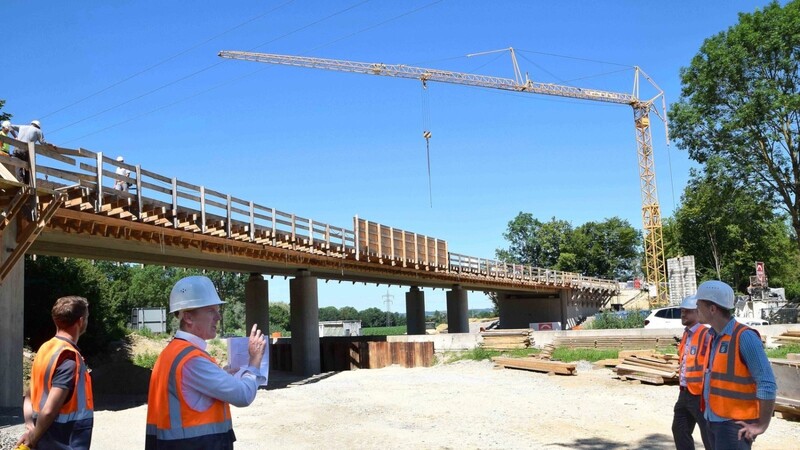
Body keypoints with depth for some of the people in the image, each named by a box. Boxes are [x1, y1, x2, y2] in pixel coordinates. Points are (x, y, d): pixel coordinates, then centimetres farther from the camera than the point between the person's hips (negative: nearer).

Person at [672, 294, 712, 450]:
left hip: (699, 395, -9)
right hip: (685, 393, 9)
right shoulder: (686, 334, 11)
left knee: (709, 437, 1)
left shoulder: (706, 335, -17)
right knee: (679, 430, 19)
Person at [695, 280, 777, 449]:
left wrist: (761, 425, -14)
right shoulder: (713, 337, 8)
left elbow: (767, 384, -17)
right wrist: (708, 412, 16)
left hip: (734, 424, -8)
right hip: (713, 420, 8)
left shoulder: (744, 336, -16)